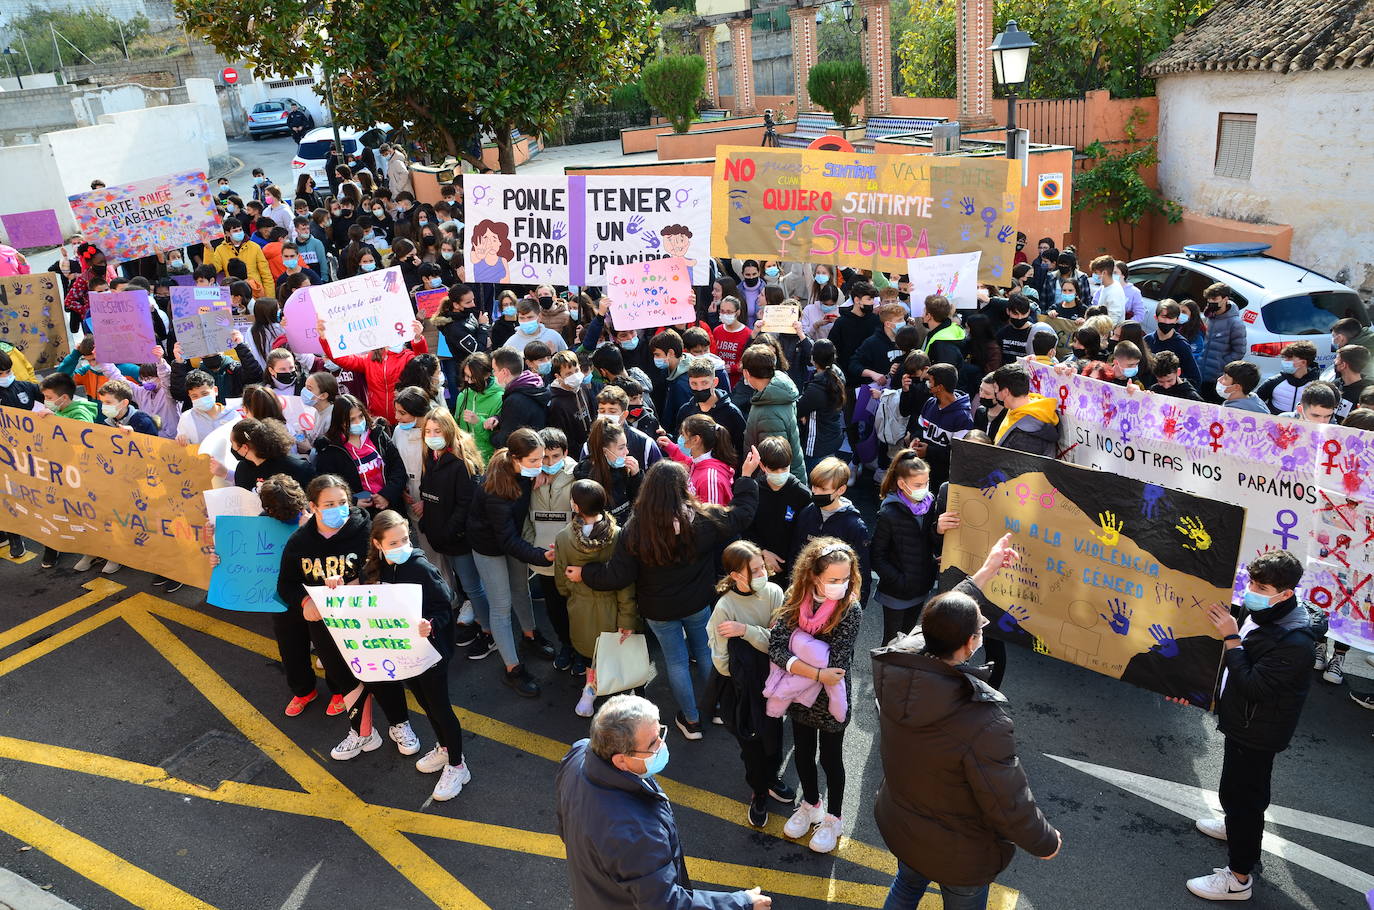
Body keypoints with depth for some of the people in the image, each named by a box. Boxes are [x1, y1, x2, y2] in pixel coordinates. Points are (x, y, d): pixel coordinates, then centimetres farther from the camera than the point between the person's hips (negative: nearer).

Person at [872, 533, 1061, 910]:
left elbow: (937, 625, -3)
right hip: (959, 855, -5)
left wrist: (986, 572, 6)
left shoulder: (894, 665, -25)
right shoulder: (984, 724, -42)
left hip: (897, 826, 5)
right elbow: (1011, 808, -29)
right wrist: (1046, 842, -7)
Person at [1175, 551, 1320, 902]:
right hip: (1243, 722, 9)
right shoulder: (1260, 613, -5)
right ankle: (1235, 824, 56)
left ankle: (1239, 878, 16)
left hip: (1257, 734, -9)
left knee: (1240, 793, 2)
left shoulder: (1294, 642, -32)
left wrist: (1231, 638, -31)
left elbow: (1253, 685, -32)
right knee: (1237, 787, 30)